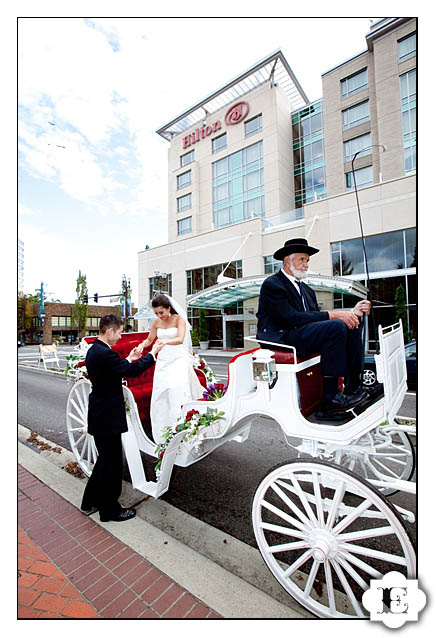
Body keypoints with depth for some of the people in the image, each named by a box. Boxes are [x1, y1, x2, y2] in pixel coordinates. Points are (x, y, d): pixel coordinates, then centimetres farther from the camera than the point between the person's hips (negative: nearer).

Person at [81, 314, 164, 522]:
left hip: (99, 415, 10)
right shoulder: (105, 353, -25)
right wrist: (152, 353, -15)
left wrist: (129, 359, 12)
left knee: (105, 459, 25)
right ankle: (110, 510, 25)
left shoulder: (94, 350, 7)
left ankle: (91, 499, 42)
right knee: (112, 462, 7)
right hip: (108, 417, -10)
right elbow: (133, 371, -25)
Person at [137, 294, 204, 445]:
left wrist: (165, 341, -39)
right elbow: (149, 339, 18)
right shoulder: (156, 323, 7)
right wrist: (141, 345, -5)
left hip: (178, 359, -4)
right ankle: (164, 432, 11)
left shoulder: (179, 319, -7)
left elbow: (180, 339, -21)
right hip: (163, 361, 5)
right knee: (160, 395, 0)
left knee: (178, 389, -20)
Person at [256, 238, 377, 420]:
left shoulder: (306, 289, 22)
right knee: (336, 326, -26)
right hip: (280, 338, -9)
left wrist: (351, 312, -3)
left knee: (352, 324, -3)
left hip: (304, 334, 9)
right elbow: (291, 317, -19)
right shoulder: (272, 285, -6)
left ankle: (352, 388, -7)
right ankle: (330, 400, -22)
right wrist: (332, 315, -20)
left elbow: (317, 317, 11)